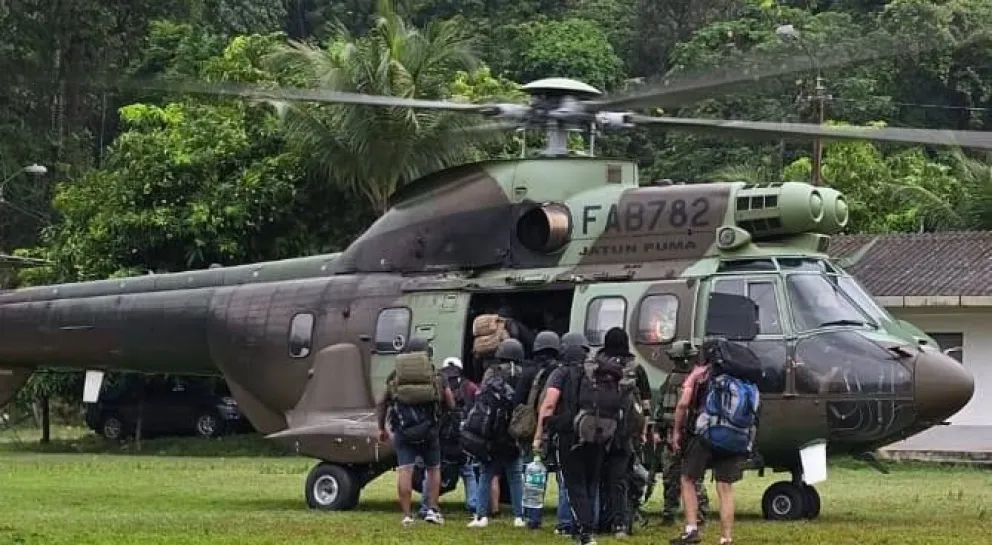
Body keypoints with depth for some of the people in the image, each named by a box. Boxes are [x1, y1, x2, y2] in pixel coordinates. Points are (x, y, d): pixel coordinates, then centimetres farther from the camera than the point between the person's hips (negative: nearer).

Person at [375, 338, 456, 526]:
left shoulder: (394, 376, 13)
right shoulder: (436, 375, 10)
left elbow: (382, 404, 15)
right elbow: (451, 403, 9)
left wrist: (381, 428, 24)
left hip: (402, 431, 0)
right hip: (429, 430, 0)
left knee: (404, 471, -2)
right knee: (433, 469, 15)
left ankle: (407, 515, -6)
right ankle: (432, 509, 9)